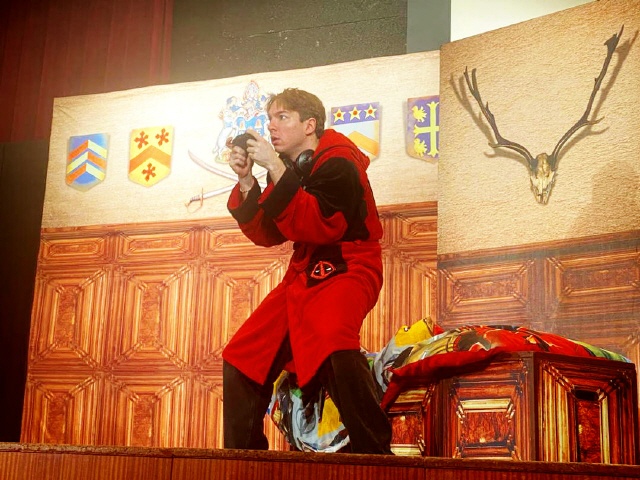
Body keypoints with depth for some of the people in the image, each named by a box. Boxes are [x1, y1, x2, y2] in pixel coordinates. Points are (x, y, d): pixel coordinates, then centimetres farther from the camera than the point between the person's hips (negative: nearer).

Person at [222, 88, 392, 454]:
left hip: (346, 269, -8)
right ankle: (242, 453, 22)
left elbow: (317, 227, -25)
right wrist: (246, 181, -5)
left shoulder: (338, 164, -11)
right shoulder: (290, 168, 10)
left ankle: (375, 455, -30)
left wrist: (276, 170, -25)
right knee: (241, 358, 7)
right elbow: (266, 235, 7)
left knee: (332, 340, -38)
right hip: (304, 274, 8)